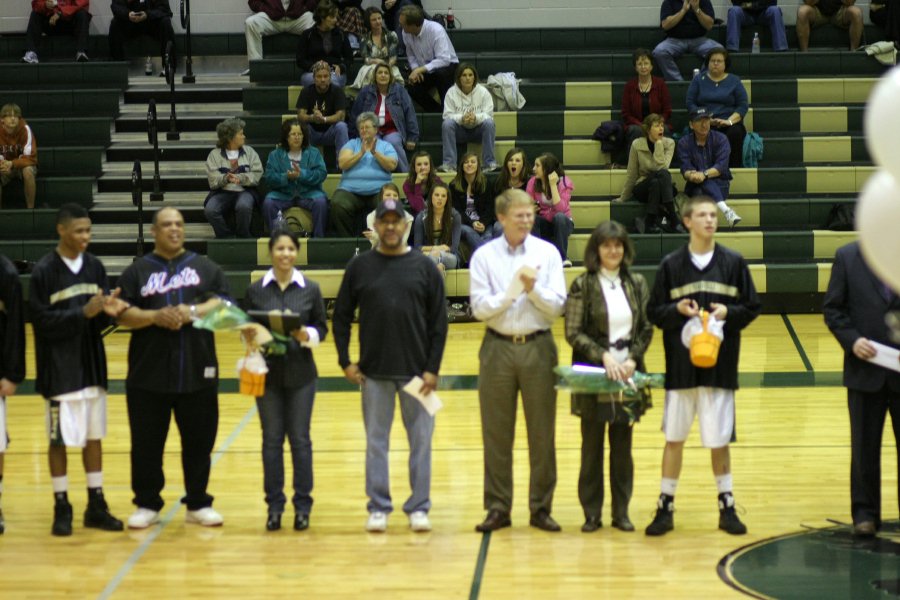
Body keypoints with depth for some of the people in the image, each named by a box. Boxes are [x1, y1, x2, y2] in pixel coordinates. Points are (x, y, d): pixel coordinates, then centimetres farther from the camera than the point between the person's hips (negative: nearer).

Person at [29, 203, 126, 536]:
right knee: (60, 439, 1)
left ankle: (96, 505, 19)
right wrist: (83, 313, -23)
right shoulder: (44, 271, -9)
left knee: (94, 436, 10)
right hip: (60, 369, -5)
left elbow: (99, 321, 7)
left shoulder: (94, 266, 5)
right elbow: (41, 321, -14)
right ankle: (62, 507, 12)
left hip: (92, 365, 5)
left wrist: (107, 310, -16)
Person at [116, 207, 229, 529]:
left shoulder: (205, 267, 10)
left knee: (199, 440, 6)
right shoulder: (137, 271, 6)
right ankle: (147, 504, 16)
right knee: (147, 442, 4)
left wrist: (193, 312, -15)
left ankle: (198, 504, 17)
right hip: (149, 373, -1)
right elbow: (123, 314, -1)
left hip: (197, 372, 1)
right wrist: (154, 317, -17)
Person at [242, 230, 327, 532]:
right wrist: (249, 335, -16)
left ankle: (302, 505, 12)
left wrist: (306, 335, -17)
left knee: (300, 439, 4)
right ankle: (274, 505, 13)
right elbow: (245, 328, 6)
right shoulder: (256, 290, 1)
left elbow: (322, 328, 3)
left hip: (300, 373, 0)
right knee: (272, 439, 5)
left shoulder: (310, 289, 0)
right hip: (267, 372, 1)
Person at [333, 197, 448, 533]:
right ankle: (378, 508, 14)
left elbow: (439, 321, 1)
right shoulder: (360, 267, 3)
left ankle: (419, 508, 12)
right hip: (374, 371, 1)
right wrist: (345, 361, 0)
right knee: (376, 442, 6)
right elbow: (341, 316, 7)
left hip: (416, 371, 0)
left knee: (421, 440, 4)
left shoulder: (424, 267, 1)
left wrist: (433, 369, -5)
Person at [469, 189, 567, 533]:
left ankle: (541, 507, 12)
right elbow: (479, 308, -7)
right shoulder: (484, 256, 0)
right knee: (497, 433, 5)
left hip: (538, 346, 0)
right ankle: (498, 508, 12)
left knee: (542, 433, 4)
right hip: (498, 347, 0)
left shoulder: (547, 253, 2)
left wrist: (533, 288, -17)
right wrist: (514, 289, -14)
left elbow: (557, 306, -2)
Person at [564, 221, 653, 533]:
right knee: (592, 446, 4)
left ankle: (621, 511, 16)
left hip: (628, 374, 3)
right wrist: (603, 356, -17)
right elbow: (573, 332, -7)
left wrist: (633, 359, -8)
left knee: (623, 446, 8)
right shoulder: (583, 285, -3)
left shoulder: (637, 283, 7)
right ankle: (592, 513, 12)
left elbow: (646, 328, 7)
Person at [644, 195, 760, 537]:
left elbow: (752, 308, 5)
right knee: (674, 437, 5)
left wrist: (728, 313, -13)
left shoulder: (733, 263, 3)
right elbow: (654, 312, 4)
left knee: (719, 439, 5)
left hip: (720, 364, 0)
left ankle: (727, 506, 18)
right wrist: (677, 309, -15)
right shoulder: (671, 264, 2)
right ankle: (665, 506, 13)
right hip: (680, 364, 0)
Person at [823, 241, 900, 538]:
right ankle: (865, 513, 15)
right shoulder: (847, 256, 2)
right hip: (865, 369, 0)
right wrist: (851, 340, -12)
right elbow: (832, 308, 3)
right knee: (864, 446, 7)